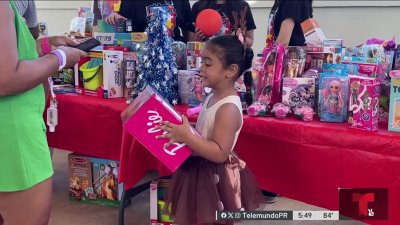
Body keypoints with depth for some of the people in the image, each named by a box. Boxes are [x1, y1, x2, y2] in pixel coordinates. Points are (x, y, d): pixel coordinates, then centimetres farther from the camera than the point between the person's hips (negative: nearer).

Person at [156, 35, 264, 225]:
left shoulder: (229, 108, -26)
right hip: (201, 171, 9)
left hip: (214, 178, -9)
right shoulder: (212, 98, 2)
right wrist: (181, 132, 0)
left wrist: (186, 137, -33)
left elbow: (220, 153, -28)